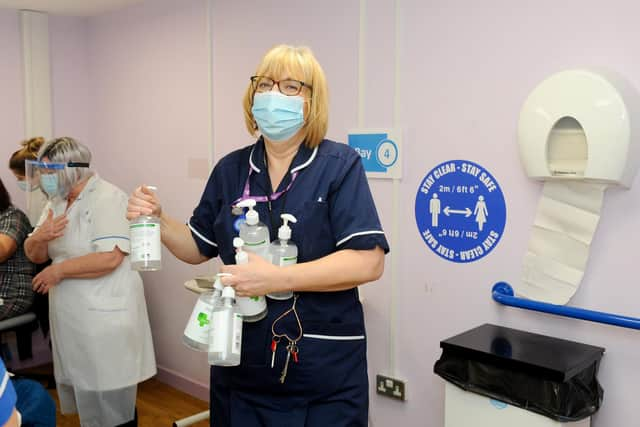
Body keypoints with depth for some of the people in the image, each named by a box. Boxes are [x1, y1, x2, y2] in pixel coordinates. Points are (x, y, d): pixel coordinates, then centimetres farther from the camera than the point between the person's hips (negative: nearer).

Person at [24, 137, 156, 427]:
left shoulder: (107, 198, -14)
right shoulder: (57, 201, 12)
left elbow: (109, 258, -26)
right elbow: (34, 255, 13)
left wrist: (59, 270, -15)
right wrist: (39, 238, -9)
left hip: (104, 316, -8)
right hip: (70, 315, 8)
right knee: (84, 395, 18)